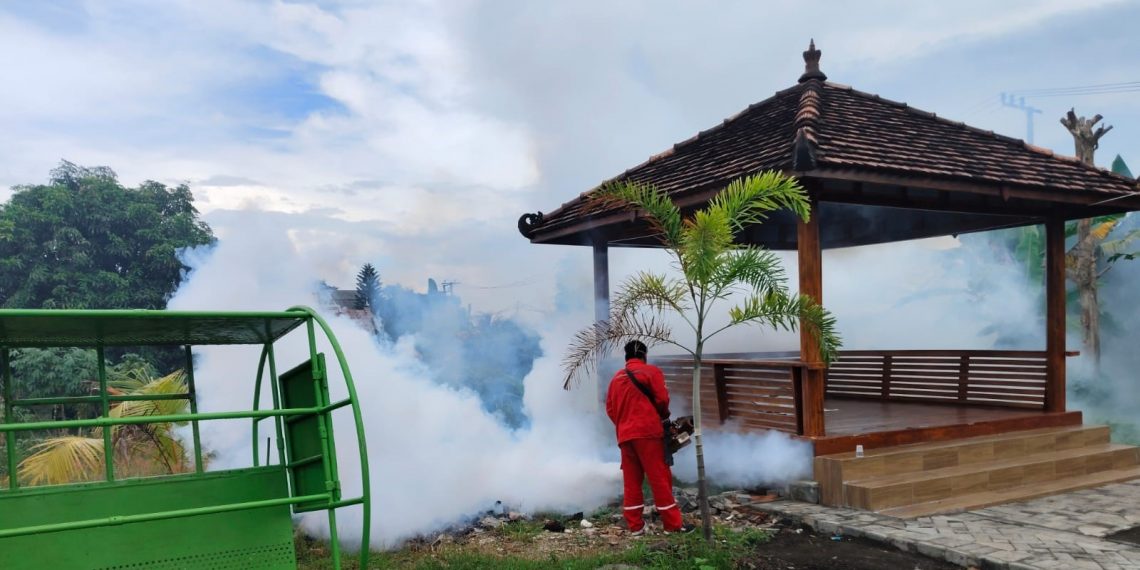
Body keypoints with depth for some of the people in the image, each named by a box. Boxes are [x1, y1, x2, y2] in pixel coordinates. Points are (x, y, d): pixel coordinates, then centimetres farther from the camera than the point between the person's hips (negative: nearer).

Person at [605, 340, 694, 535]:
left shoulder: (616, 378, 14)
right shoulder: (651, 371, 0)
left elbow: (610, 409, 10)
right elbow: (662, 399, -7)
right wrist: (663, 415, 12)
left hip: (624, 435, 5)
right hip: (648, 431, -5)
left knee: (631, 481, 10)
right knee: (660, 477, -1)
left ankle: (635, 525, 12)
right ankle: (673, 524, 2)